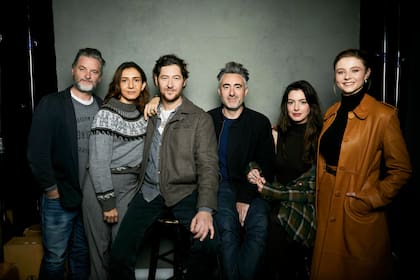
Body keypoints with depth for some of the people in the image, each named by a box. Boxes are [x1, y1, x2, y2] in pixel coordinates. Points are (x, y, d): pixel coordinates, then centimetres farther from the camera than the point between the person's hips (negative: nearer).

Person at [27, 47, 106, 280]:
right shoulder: (51, 104, -7)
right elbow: (37, 152, -11)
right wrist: (52, 190, -9)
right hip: (59, 199, -3)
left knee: (82, 254, 18)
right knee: (55, 259, 10)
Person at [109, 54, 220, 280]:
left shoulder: (200, 119, 1)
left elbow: (208, 166, -8)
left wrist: (205, 209, -21)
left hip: (184, 192, -2)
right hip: (149, 191, 3)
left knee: (207, 244, -27)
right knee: (119, 253, -15)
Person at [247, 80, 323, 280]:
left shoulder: (321, 136, -3)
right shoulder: (277, 133, 9)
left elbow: (314, 183, -6)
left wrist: (267, 189, -10)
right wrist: (257, 175, -5)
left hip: (307, 205, -2)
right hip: (280, 202, 3)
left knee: (278, 225, -22)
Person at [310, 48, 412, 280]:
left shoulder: (383, 115, -11)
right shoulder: (331, 113, 7)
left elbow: (401, 171, -7)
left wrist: (370, 199, -13)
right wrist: (319, 197, 6)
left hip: (359, 216, -5)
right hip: (326, 209, 6)